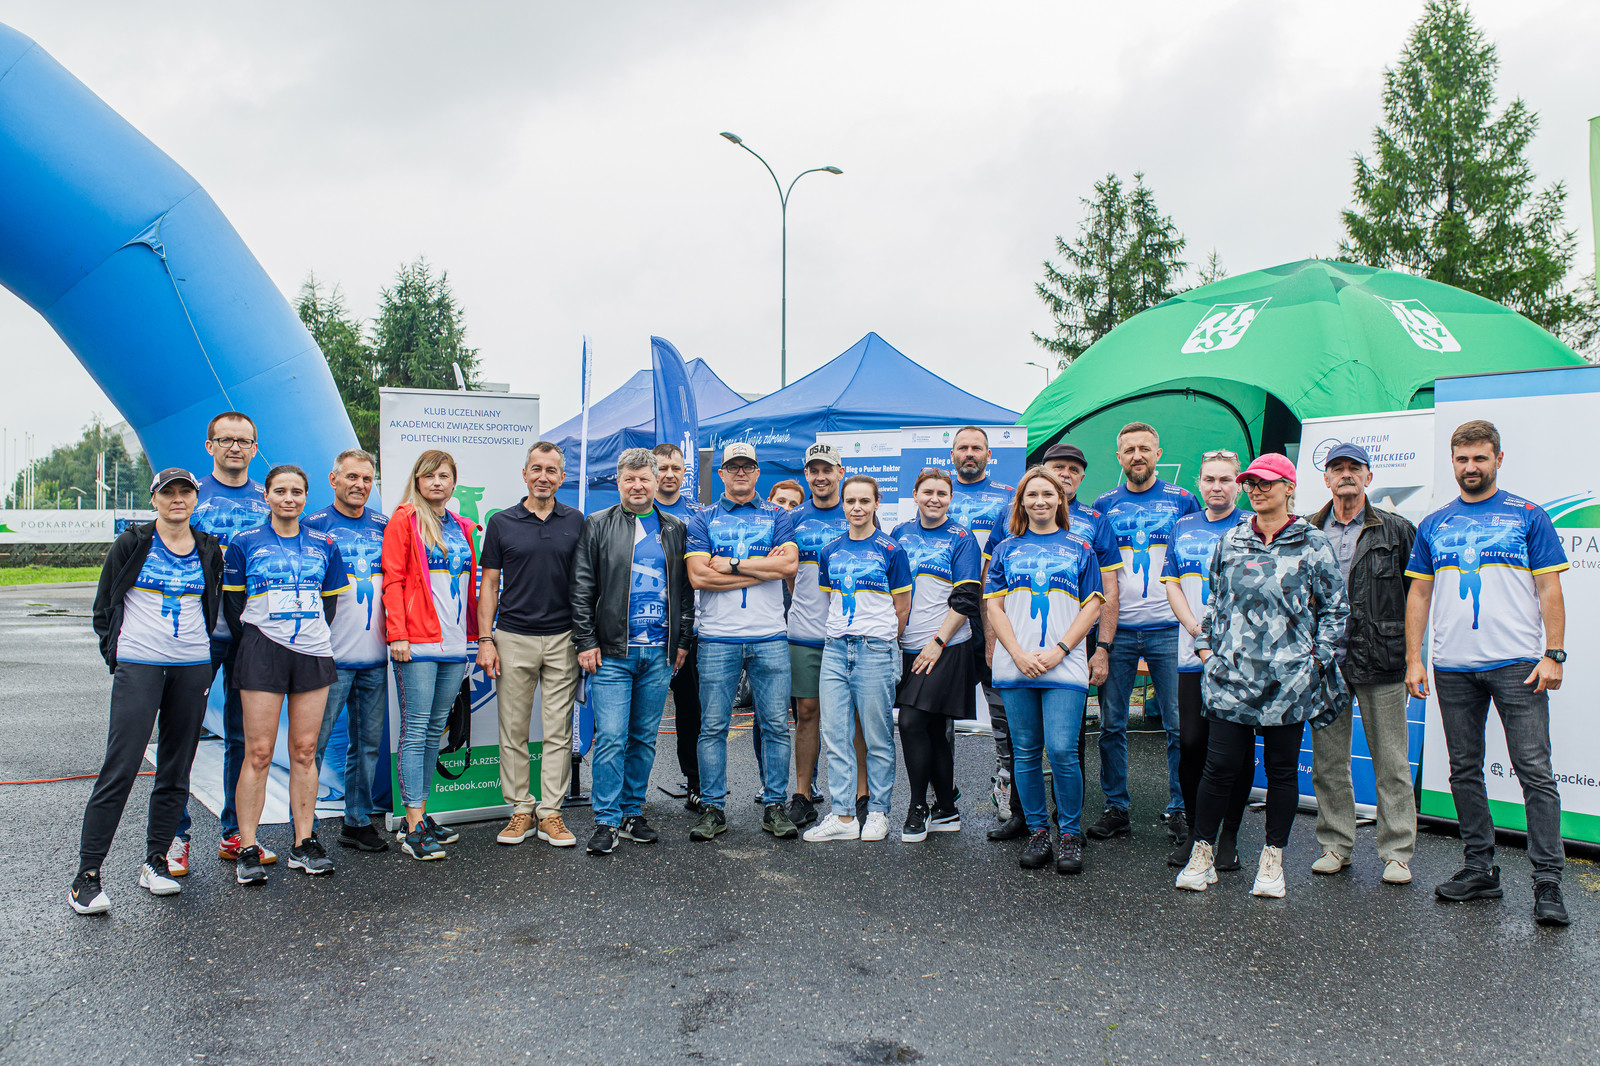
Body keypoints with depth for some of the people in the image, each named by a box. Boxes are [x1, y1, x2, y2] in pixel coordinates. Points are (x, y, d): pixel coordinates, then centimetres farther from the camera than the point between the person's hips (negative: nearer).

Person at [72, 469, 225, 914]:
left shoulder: (209, 550, 10)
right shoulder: (132, 543, 2)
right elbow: (104, 607, 6)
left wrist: (202, 653, 9)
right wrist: (117, 655, -1)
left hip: (192, 668, 4)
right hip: (138, 667, -3)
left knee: (176, 770, 7)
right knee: (120, 768, -9)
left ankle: (155, 861, 19)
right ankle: (86, 875, -2)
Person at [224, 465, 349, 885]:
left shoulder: (323, 545, 10)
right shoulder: (244, 543, 3)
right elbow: (231, 601, 6)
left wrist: (314, 634, 9)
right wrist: (252, 641, 1)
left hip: (313, 654, 3)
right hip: (262, 655, -3)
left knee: (305, 751, 6)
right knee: (258, 753, -4)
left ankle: (304, 844, 14)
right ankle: (248, 849, 4)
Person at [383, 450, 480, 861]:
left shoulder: (464, 529, 18)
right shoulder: (403, 520, 1)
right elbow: (393, 579, -5)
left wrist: (476, 635, 15)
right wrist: (397, 633, -12)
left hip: (455, 642, 6)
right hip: (417, 642, -6)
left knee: (436, 729, 10)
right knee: (416, 730, -5)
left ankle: (421, 815, 18)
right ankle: (414, 827, -2)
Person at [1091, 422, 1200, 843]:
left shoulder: (1182, 501, 5)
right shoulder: (1104, 505, 9)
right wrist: (1101, 630, 4)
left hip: (1167, 629, -1)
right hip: (1117, 630, 2)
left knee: (1180, 724, 2)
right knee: (1111, 724, 5)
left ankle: (1180, 809, 14)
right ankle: (1116, 809, 16)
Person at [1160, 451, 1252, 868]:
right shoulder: (1183, 528, 14)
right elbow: (1172, 584, 10)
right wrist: (1197, 629, -5)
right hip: (1192, 655, 3)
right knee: (1191, 743, 4)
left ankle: (1229, 836, 13)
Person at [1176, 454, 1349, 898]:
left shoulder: (1313, 543, 2)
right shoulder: (1231, 541, 11)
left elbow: (1334, 608, 5)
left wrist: (1315, 657, -3)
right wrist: (1206, 645, 10)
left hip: (1288, 677, -1)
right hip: (1230, 673, 2)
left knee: (1282, 769, 7)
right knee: (1220, 765, 0)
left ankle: (1272, 861, 20)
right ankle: (1202, 854, 13)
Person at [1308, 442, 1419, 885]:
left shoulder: (1397, 531, 3)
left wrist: (1408, 651, -4)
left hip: (1380, 663, -2)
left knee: (1391, 761, 3)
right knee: (1328, 760, 8)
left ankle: (1397, 852, 13)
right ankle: (1335, 844, 21)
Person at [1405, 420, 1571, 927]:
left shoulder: (1528, 517, 4)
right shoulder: (1433, 525, 11)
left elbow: (1549, 589, 1)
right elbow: (1419, 593, 12)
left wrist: (1553, 654, -8)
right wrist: (1413, 658, 5)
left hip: (1517, 665, -3)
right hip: (1453, 668, 4)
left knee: (1535, 771, -6)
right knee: (1465, 772, 9)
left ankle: (1548, 882, 0)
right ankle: (1479, 870, 20)